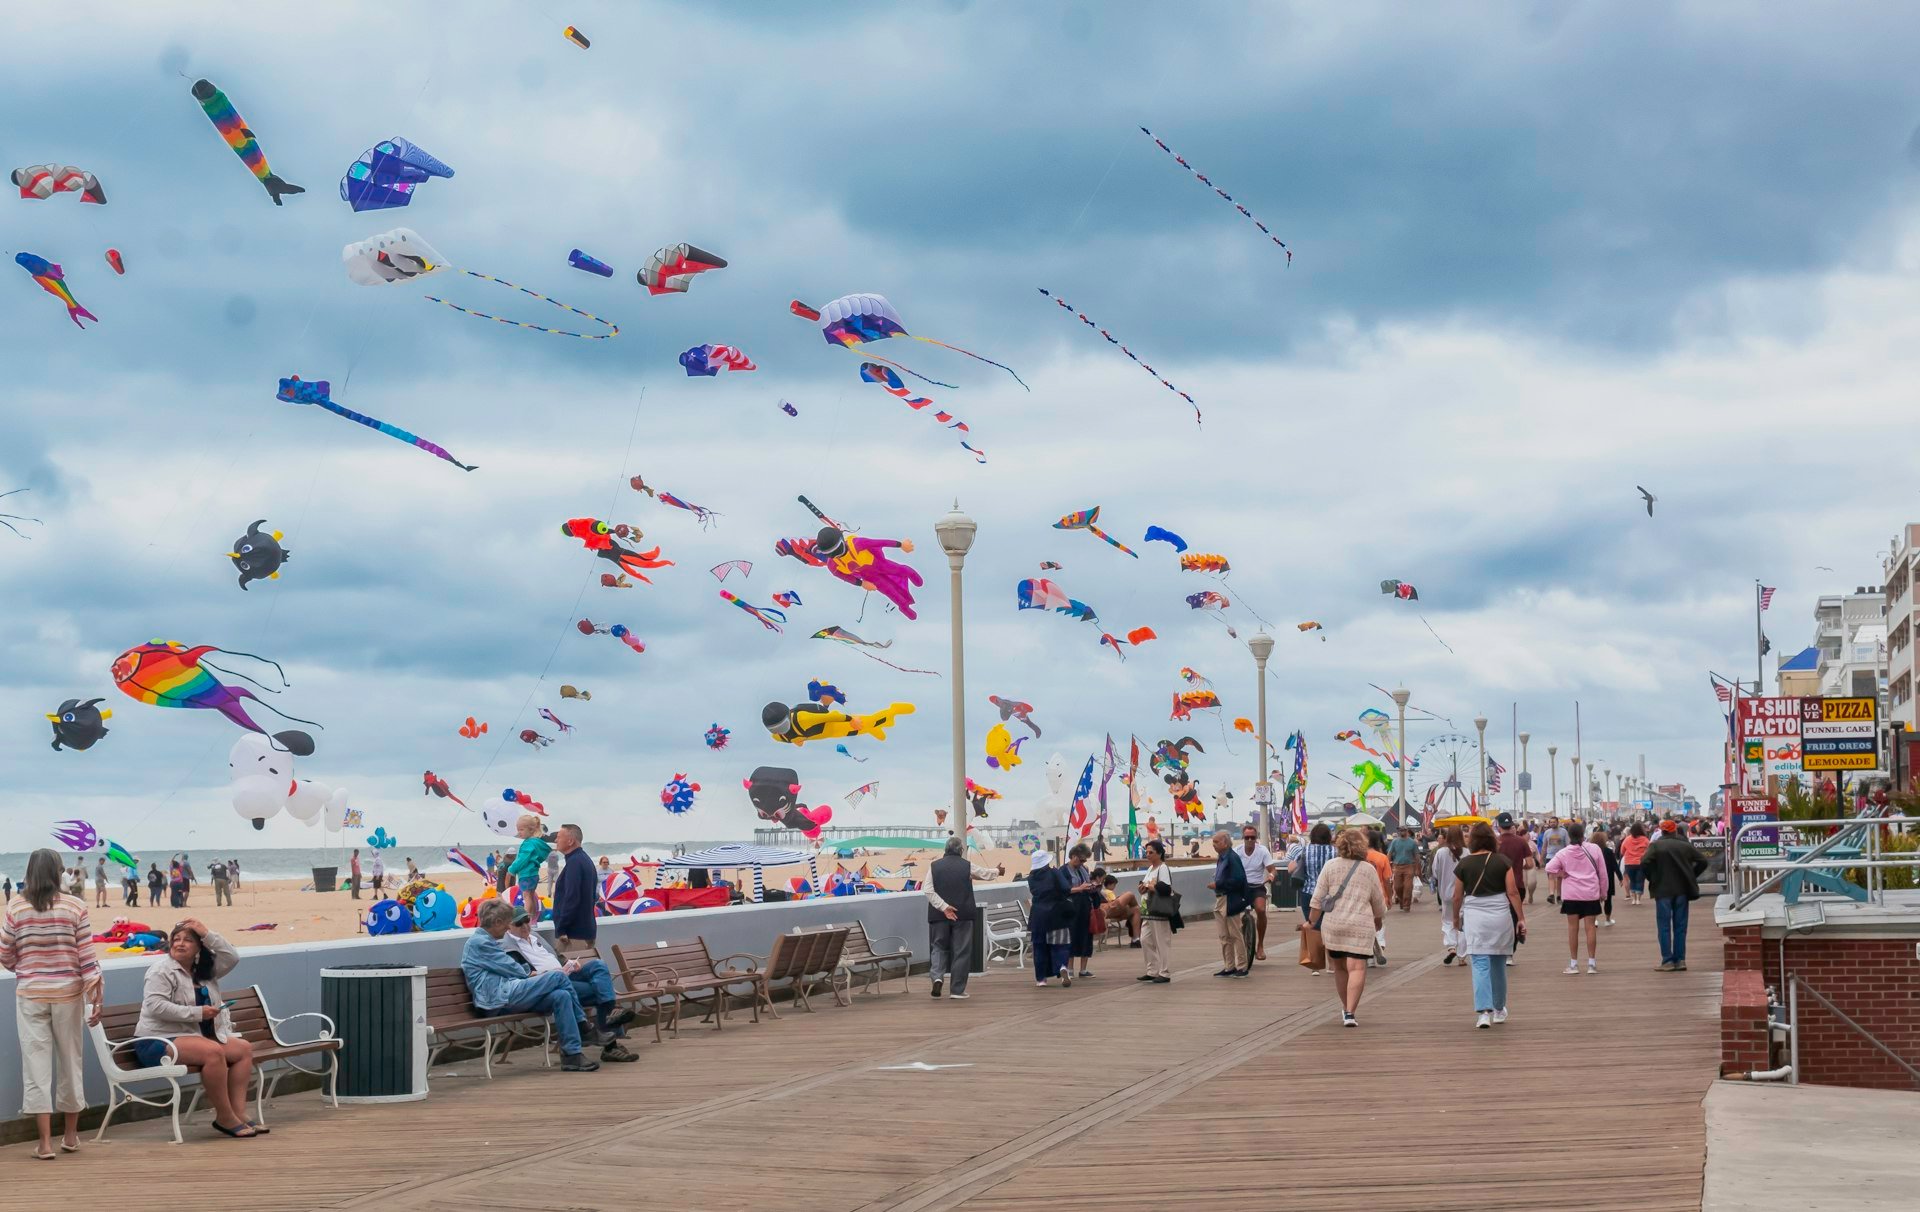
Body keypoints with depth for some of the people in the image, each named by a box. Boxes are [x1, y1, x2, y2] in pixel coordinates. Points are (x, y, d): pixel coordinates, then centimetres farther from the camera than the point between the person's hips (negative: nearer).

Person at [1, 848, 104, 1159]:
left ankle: (45, 1142, -1)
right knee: (70, 1061, 14)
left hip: (30, 994, -1)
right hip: (68, 994, 1)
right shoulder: (75, 907, -6)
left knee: (36, 1064, 2)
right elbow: (87, 957, -6)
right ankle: (70, 1136, 26)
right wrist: (96, 998, -1)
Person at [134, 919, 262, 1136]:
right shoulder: (163, 969, -8)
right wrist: (197, 1013, -20)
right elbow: (155, 1006, -21)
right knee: (213, 1052, -32)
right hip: (158, 1042, -9)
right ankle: (224, 1118, -25)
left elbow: (232, 958, 9)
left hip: (195, 1037, 9)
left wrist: (207, 935, -2)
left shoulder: (202, 970, 16)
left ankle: (238, 1112, -11)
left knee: (244, 1048, -3)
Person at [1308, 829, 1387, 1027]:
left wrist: (1312, 921, 8)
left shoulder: (1330, 866, 5)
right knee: (1357, 968, -5)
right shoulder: (1369, 869, 6)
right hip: (1360, 924, -2)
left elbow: (1317, 898, 1)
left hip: (1332, 923, 2)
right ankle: (1350, 1013, -16)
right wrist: (1379, 919, 32)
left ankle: (1345, 1008, 30)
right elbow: (1378, 901, 14)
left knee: (1339, 967, 16)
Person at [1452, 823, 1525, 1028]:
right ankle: (1499, 1009, 28)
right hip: (1500, 915, 1)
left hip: (1474, 916, -1)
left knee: (1480, 965, -3)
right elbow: (1513, 892, -3)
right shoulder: (1503, 861, 0)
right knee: (1498, 964, 15)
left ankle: (1484, 1011, -16)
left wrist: (1456, 918, 20)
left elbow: (1457, 897, 5)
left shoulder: (1464, 864, 0)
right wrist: (1521, 918, 2)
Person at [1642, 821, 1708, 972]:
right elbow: (1703, 861, 2)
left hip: (1663, 890, -3)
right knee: (1680, 926, 10)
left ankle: (1667, 961, -4)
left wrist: (1652, 879, -3)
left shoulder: (1655, 846, -6)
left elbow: (1644, 863, -18)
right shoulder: (1685, 845, 4)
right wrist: (1691, 876, 9)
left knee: (1664, 927, 1)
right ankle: (1680, 960, 8)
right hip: (1682, 890, 3)